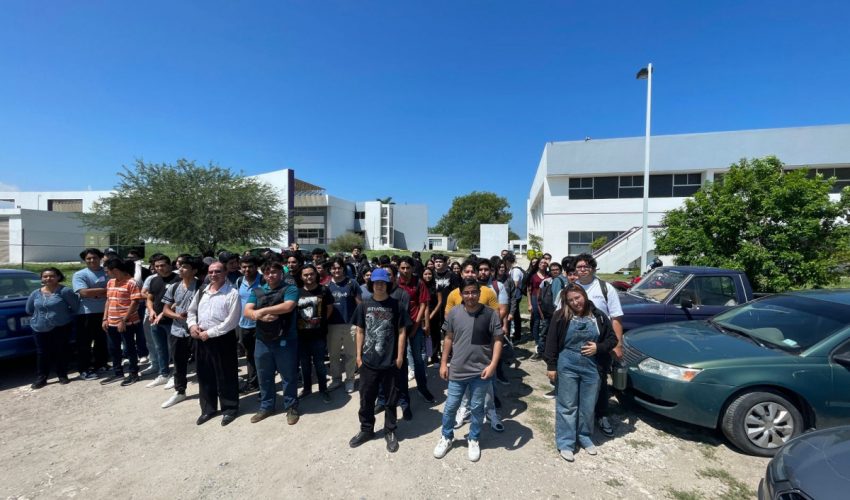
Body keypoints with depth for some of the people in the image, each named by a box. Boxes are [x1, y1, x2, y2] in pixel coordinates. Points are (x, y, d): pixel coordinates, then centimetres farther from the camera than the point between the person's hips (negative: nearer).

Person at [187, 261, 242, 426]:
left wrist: (209, 333, -16)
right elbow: (191, 311, 20)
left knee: (225, 377, 5)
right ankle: (208, 409, 34)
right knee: (205, 376, 17)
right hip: (201, 339, 7)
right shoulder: (202, 291, 10)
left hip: (222, 339, -6)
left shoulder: (232, 293, -13)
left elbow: (231, 322, -17)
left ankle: (229, 409, 22)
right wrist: (192, 325, 0)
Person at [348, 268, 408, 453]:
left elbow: (401, 332, -3)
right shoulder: (364, 305, 0)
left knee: (390, 399, 13)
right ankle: (366, 429, 37)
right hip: (368, 360, 2)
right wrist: (358, 355, 4)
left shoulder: (396, 305, -7)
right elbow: (360, 331, 6)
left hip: (390, 361, -2)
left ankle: (390, 432, 32)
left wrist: (400, 356, -5)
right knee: (366, 398, 16)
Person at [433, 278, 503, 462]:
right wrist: (444, 363, 4)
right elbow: (448, 338, 4)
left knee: (477, 408, 16)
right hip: (457, 370, 2)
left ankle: (474, 440, 39)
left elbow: (497, 340, -6)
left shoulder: (490, 314, -10)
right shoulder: (454, 313, -5)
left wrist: (492, 365, -14)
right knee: (450, 406, 14)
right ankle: (447, 437, 38)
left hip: (481, 371, -1)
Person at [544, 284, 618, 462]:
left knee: (588, 406, 15)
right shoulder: (561, 316, -8)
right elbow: (551, 342, -6)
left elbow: (612, 339, 9)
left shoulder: (598, 316, 1)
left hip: (592, 367, 3)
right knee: (567, 406, 5)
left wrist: (598, 347, -10)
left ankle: (584, 437, 36)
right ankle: (565, 443, 18)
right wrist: (551, 366, -8)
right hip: (567, 367, -3)